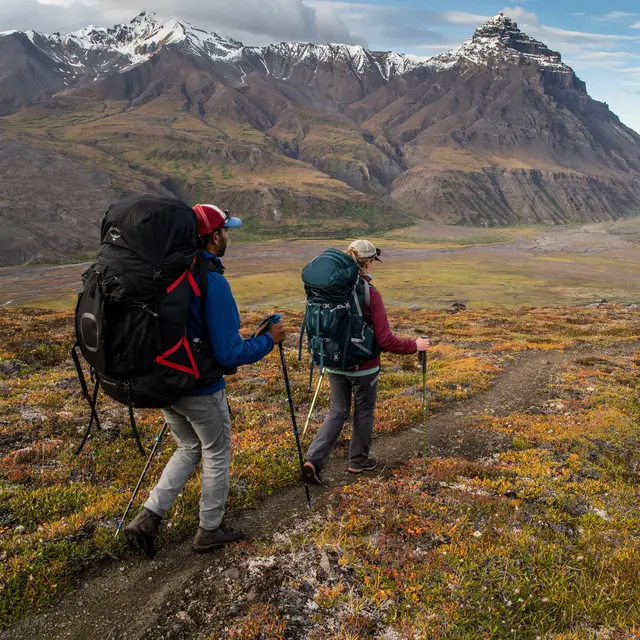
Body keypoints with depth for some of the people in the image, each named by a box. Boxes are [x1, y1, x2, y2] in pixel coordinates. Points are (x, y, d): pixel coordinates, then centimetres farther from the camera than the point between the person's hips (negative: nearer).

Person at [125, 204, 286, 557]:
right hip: (201, 390, -7)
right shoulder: (212, 282, -23)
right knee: (217, 454, 16)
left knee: (189, 449, 25)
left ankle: (147, 519, 20)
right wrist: (269, 340, -10)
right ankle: (209, 531, 30)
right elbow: (229, 354, -24)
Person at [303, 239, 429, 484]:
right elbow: (385, 340, -20)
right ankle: (358, 461, 34)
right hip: (363, 367, -5)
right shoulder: (371, 294, -20)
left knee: (337, 412, 17)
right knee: (363, 412, 18)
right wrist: (414, 346, -6)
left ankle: (314, 460, 5)